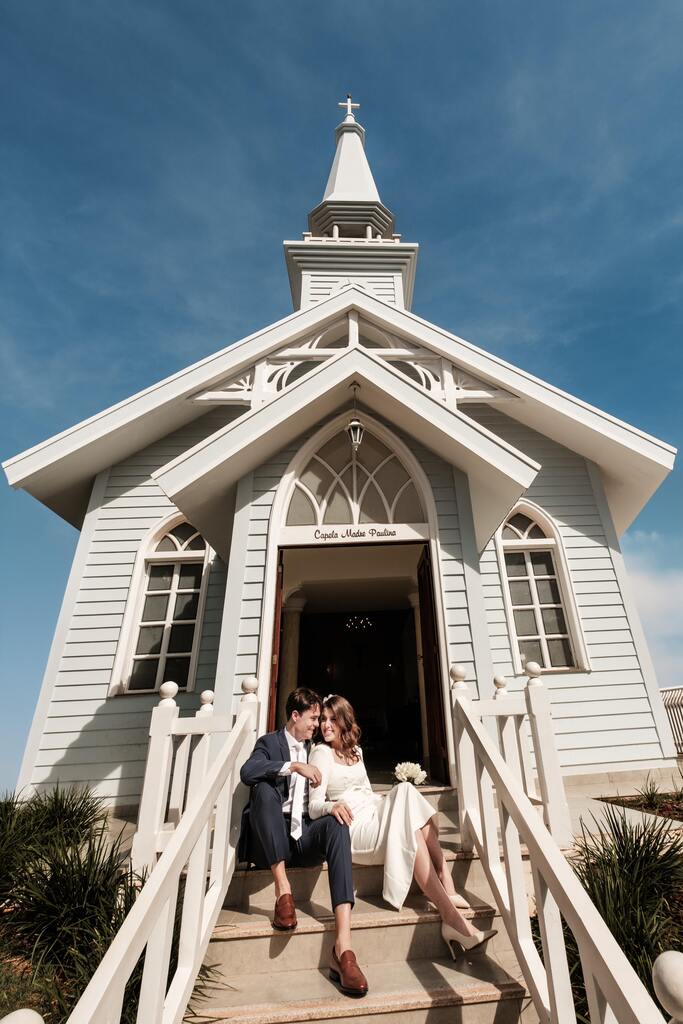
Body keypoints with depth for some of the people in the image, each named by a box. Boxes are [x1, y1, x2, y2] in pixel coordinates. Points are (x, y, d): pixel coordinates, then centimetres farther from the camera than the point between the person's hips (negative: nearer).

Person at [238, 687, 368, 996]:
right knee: (264, 788, -30)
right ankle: (282, 888, -28)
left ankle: (343, 947, -40)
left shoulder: (315, 749, 20)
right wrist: (294, 766, -26)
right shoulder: (269, 742, 4)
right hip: (272, 840, -3)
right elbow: (247, 772, -17)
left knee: (337, 824, -30)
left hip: (304, 837, 3)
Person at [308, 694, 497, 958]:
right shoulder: (321, 753, -6)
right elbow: (314, 806, -13)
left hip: (374, 814, 6)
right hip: (353, 827, -6)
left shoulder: (355, 750, 16)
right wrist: (332, 806, -36)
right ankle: (452, 918, -25)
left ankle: (448, 893, -24)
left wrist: (391, 797, 4)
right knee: (412, 833, -26)